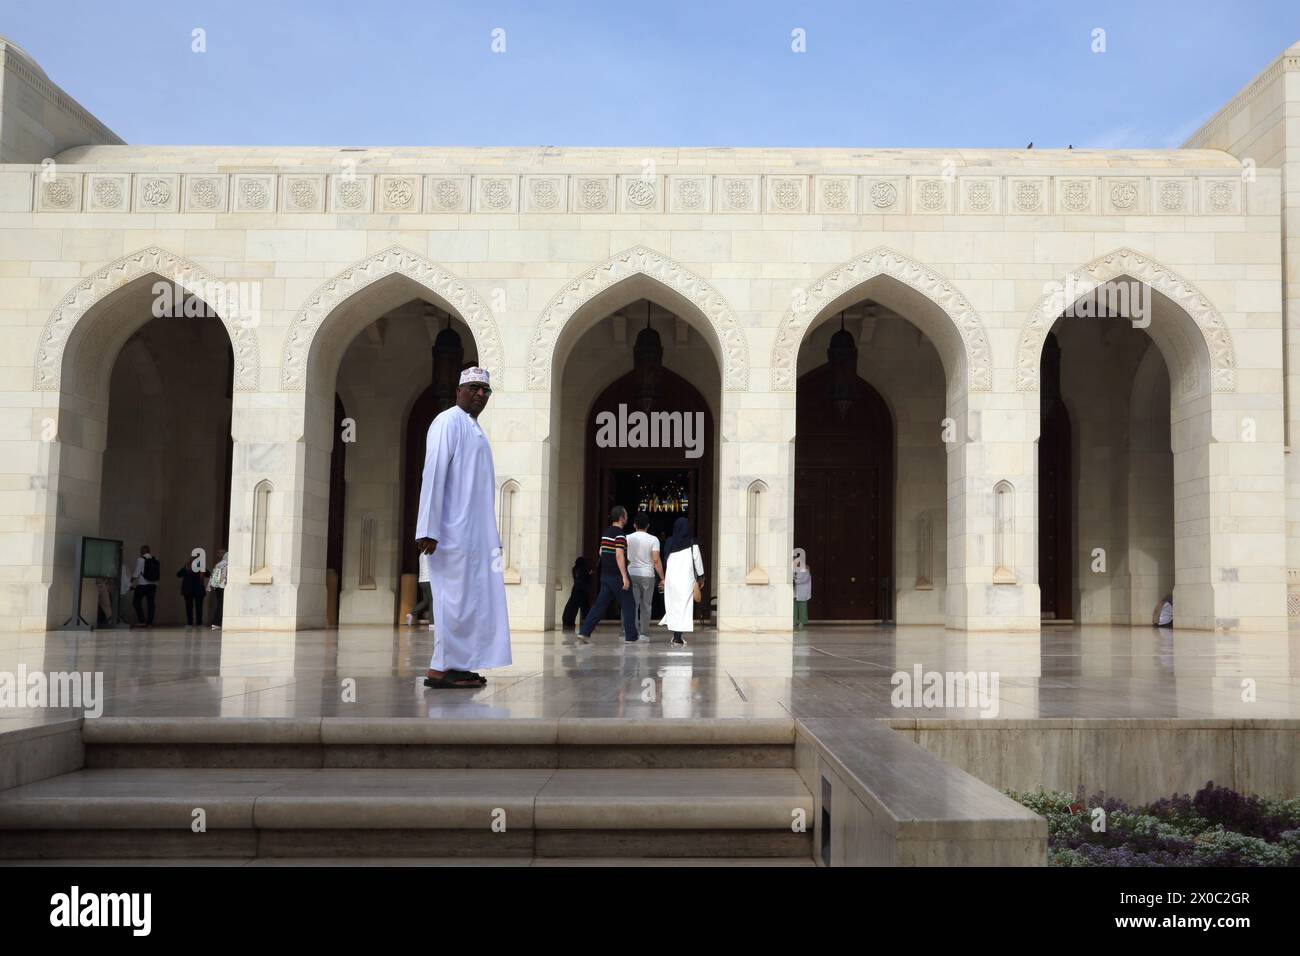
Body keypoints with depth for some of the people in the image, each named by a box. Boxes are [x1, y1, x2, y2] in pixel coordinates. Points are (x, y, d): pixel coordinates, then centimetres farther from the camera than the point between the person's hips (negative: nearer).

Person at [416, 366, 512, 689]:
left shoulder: (474, 428, 19)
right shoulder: (448, 422, -8)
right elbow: (433, 475, -16)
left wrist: (492, 535, 16)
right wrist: (428, 530, -21)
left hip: (475, 530, 9)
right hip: (454, 530, -9)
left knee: (471, 598, 9)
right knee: (456, 598, -6)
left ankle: (456, 665, 14)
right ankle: (440, 668, 0)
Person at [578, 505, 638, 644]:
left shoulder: (606, 532, 12)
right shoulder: (620, 534, -15)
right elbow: (619, 555, -22)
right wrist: (625, 577, -23)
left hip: (605, 574, 8)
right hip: (617, 576, -8)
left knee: (600, 604, 9)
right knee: (628, 606, 2)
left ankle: (584, 631, 2)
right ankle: (631, 637, 5)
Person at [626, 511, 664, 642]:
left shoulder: (628, 538, 1)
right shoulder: (653, 539, -4)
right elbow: (656, 561, -8)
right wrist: (662, 578, -1)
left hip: (631, 574, 1)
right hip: (648, 575, -1)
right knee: (646, 605, 7)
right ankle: (644, 633, 7)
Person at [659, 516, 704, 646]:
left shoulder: (669, 543, 0)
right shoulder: (692, 544, -6)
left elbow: (665, 561, 8)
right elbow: (698, 561, -1)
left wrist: (663, 578, 19)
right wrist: (700, 576, 12)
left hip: (671, 578, 2)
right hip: (687, 578, -2)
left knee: (673, 605, 13)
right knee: (685, 606, 1)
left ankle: (675, 634, 13)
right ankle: (679, 637, -4)